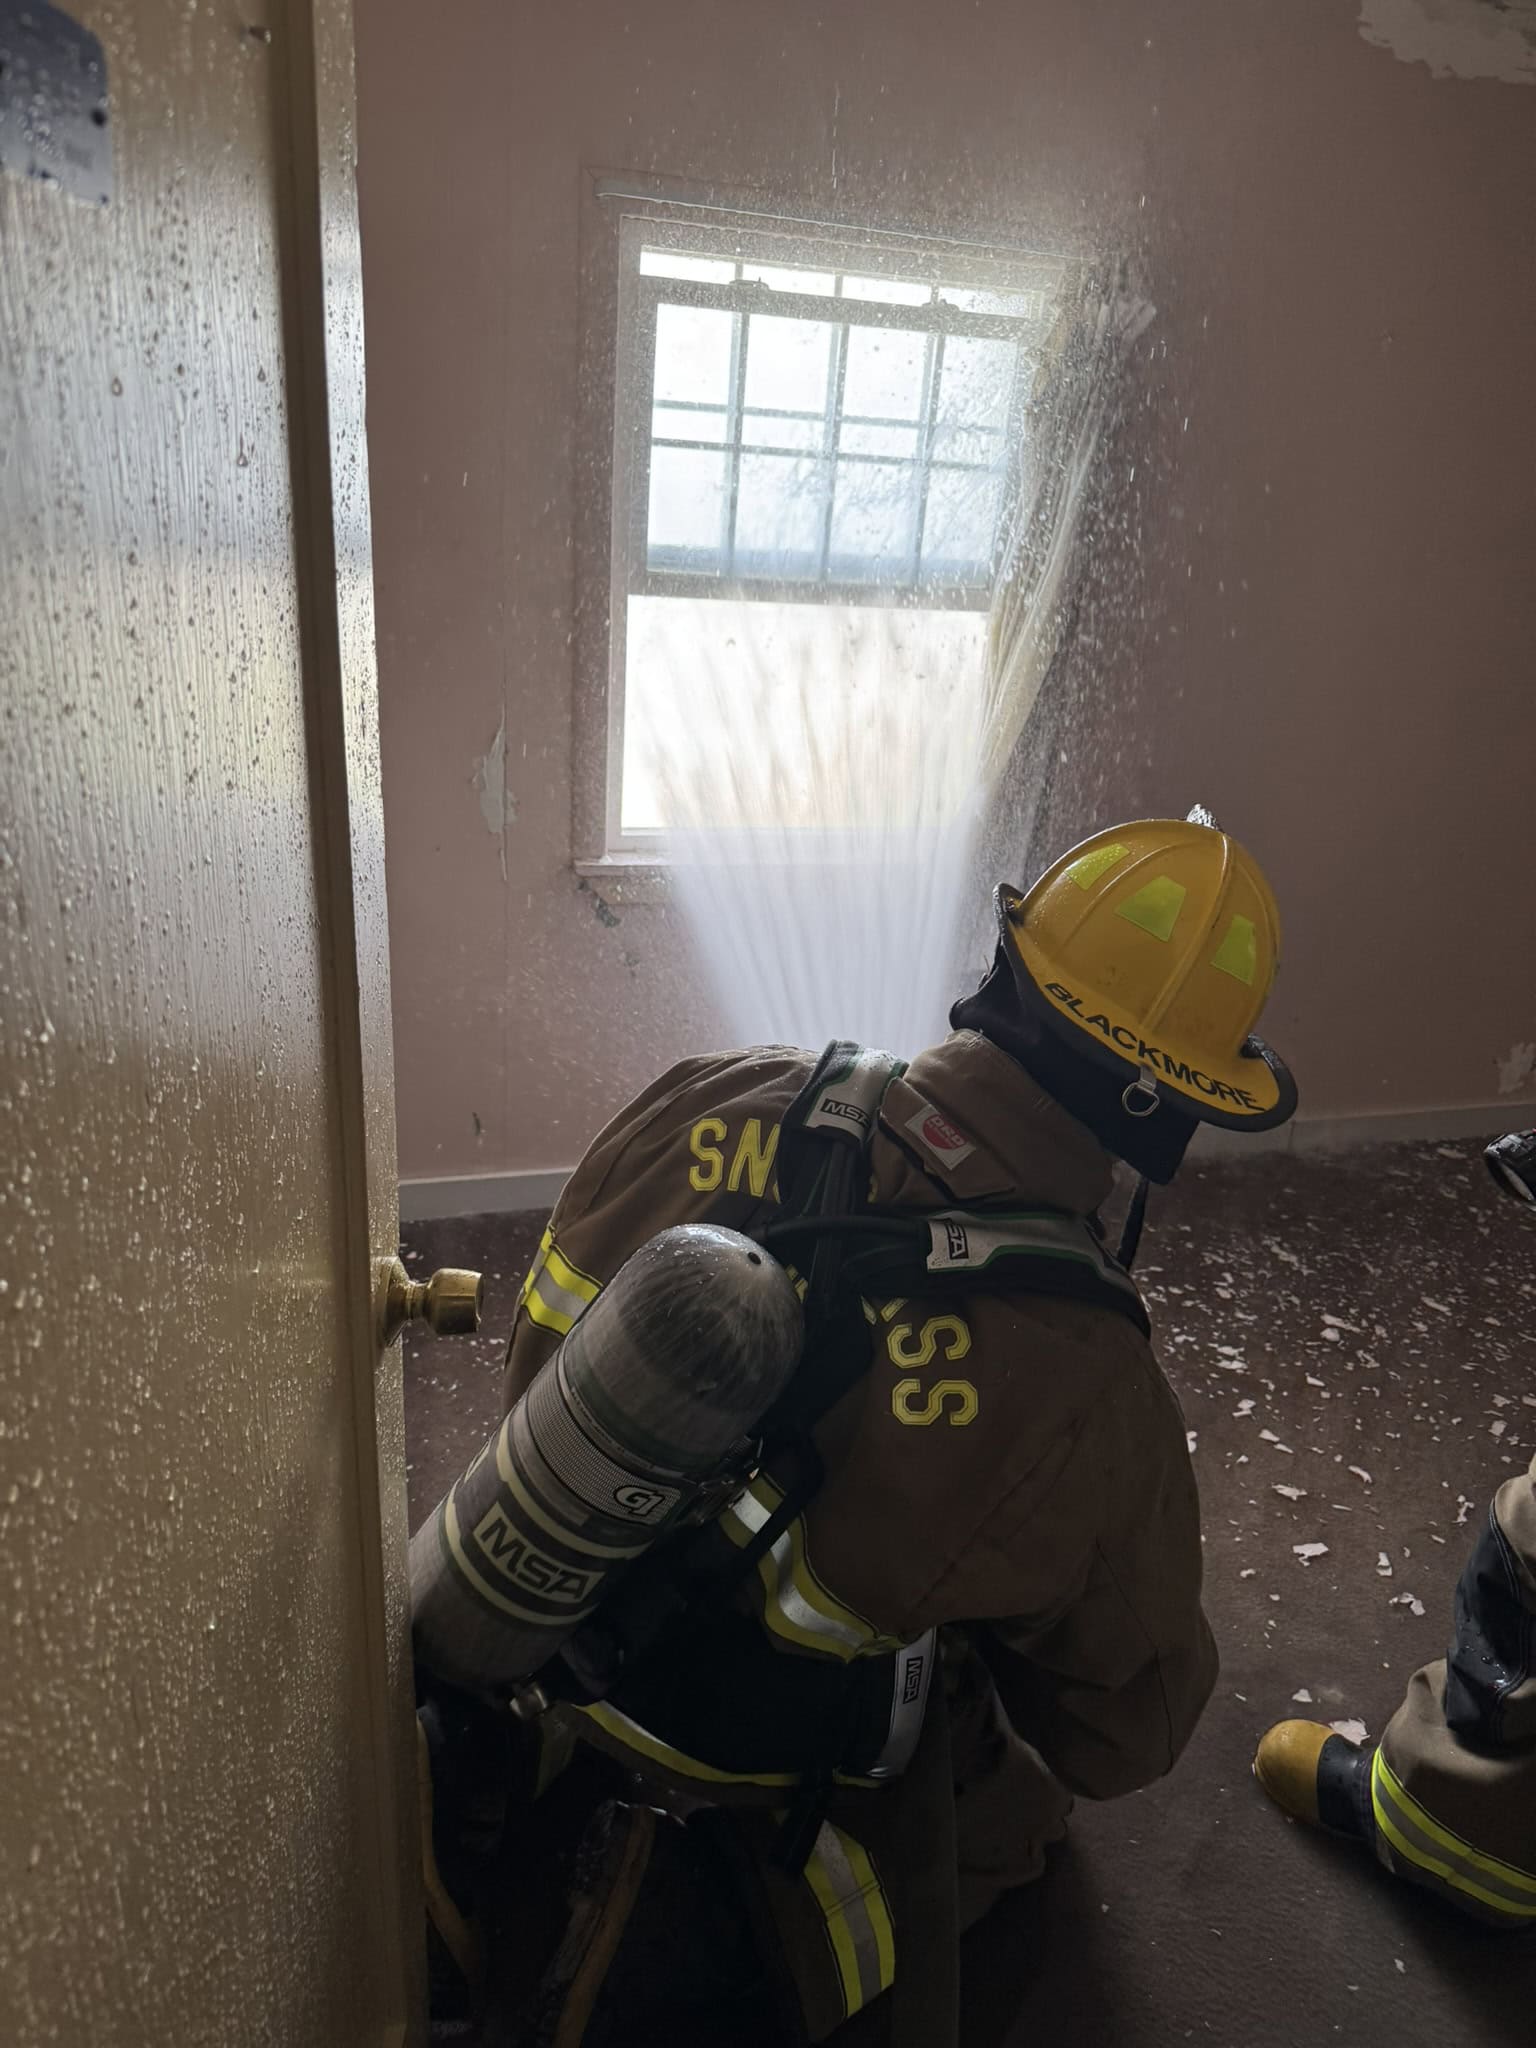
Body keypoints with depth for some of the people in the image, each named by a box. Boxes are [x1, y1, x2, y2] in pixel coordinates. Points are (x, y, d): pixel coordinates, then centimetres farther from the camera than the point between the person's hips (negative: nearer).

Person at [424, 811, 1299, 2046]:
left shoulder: (721, 1103, -24)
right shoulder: (1089, 1395, -34)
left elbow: (543, 1355, -6)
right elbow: (1127, 1732, -14)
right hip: (775, 1750, -3)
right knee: (1015, 1811, 28)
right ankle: (708, 1916, 15)